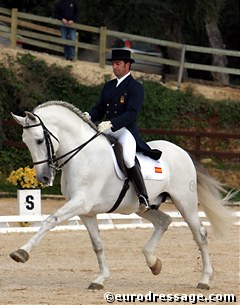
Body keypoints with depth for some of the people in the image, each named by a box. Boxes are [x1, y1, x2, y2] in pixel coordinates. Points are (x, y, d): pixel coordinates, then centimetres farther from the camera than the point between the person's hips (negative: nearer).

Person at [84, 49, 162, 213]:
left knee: (128, 158, -33)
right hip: (107, 131, 8)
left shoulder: (136, 87, -5)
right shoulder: (109, 86, 19)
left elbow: (132, 113, -16)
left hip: (126, 130, -8)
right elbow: (99, 109, 18)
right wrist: (88, 116, -5)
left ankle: (144, 198, -32)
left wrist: (111, 124, -28)